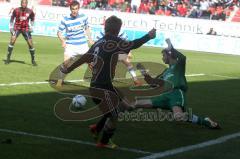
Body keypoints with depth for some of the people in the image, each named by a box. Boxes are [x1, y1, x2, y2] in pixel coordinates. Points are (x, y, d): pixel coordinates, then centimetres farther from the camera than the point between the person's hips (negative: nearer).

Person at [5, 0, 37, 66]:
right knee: (12, 41, -19)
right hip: (17, 28, -1)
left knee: (30, 44, -3)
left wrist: (31, 27, 7)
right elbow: (12, 18, 5)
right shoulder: (16, 10, -11)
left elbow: (32, 18, 12)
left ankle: (33, 60, 14)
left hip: (26, 29, 1)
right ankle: (8, 58, -11)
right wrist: (11, 27, 2)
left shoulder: (30, 11, -9)